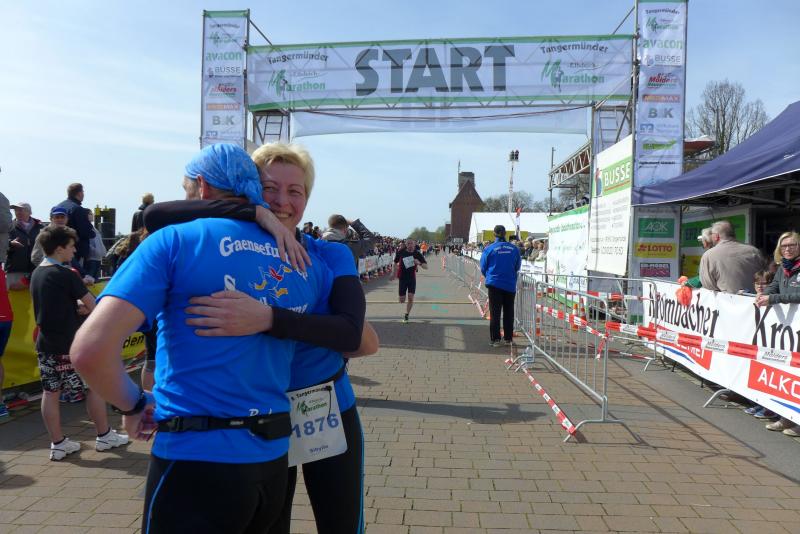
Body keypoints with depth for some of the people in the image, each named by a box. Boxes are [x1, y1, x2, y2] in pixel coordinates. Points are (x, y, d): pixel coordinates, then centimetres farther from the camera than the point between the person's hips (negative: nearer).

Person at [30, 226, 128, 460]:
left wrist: (77, 307, 5)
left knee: (50, 392, 9)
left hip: (45, 343, 8)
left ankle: (58, 443, 16)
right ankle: (104, 436, 14)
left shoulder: (36, 273, 8)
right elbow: (92, 305, -13)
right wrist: (84, 307, 8)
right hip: (70, 344, -8)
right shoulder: (65, 274, -16)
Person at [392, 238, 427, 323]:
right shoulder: (401, 252, -6)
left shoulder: (417, 254, -6)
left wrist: (419, 263, -26)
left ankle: (406, 315, 6)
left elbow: (426, 266, -7)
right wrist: (394, 272, 8)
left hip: (412, 278, 0)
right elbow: (395, 262, 11)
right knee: (402, 300, 3)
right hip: (402, 277, 0)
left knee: (411, 298, -11)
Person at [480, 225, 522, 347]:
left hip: (495, 284, -2)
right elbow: (517, 267, 10)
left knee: (495, 312, 5)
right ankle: (508, 338, 18)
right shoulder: (514, 249, -2)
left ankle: (495, 339, 4)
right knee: (508, 312, 12)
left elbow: (483, 268, 3)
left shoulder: (489, 249, -6)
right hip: (510, 285, 2)